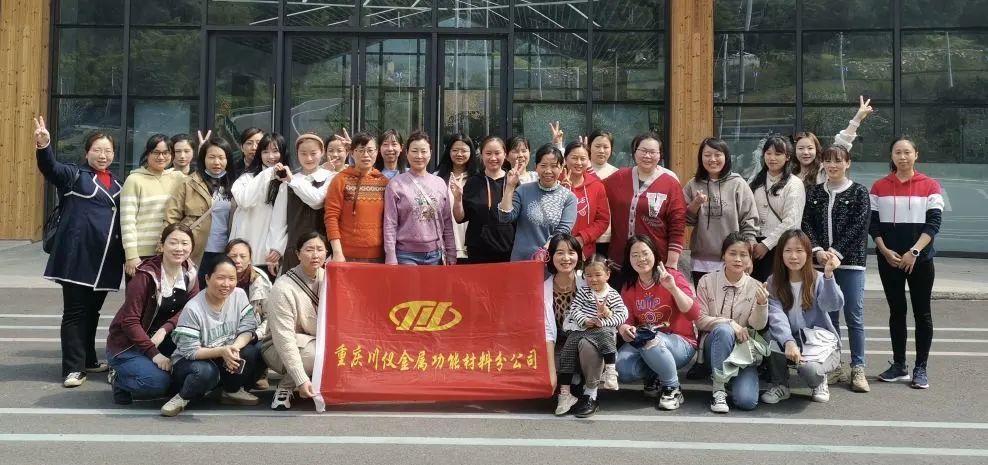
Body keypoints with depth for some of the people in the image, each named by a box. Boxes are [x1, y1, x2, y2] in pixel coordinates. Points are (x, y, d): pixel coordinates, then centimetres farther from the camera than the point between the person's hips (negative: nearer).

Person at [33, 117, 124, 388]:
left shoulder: (116, 185, 17)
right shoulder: (75, 176, 1)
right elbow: (51, 168, -19)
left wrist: (126, 255, 13)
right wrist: (44, 147, -40)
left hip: (105, 260, 5)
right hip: (77, 257, -5)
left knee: (92, 312, 15)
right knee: (75, 312, -4)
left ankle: (88, 360, 26)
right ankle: (73, 368, -2)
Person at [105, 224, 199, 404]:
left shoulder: (190, 274, -1)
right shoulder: (146, 275, -18)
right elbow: (130, 321, -19)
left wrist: (165, 329, -29)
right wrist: (154, 354, -26)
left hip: (162, 340, 6)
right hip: (127, 344, -5)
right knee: (157, 382, -29)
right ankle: (119, 378, 1)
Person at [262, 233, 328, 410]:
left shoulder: (328, 278, -2)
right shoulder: (283, 288, -21)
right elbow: (284, 337, -25)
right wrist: (301, 380, -32)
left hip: (319, 342, 6)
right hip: (280, 348, -6)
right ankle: (285, 386, -7)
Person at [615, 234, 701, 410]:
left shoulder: (672, 276, -9)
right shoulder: (628, 287, 5)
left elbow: (694, 314, -18)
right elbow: (627, 318, 3)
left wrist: (673, 288, -30)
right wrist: (623, 328, -21)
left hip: (681, 343, -4)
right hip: (643, 342, 4)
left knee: (651, 341, -37)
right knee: (621, 369, -26)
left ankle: (673, 389, -13)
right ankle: (653, 376, 7)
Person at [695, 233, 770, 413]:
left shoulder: (755, 287, 1)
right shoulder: (707, 281, -3)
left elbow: (757, 326, -9)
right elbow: (700, 320, -6)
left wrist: (762, 303, -28)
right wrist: (730, 323, -20)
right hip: (713, 344, -1)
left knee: (747, 400, -23)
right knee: (723, 330, -37)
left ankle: (734, 377, 13)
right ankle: (719, 389, -23)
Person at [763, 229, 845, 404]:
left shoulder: (818, 280, -7)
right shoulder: (773, 283, -4)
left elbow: (834, 305, -28)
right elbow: (777, 317, -19)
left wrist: (828, 275, -43)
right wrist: (789, 342, -37)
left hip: (822, 342, -2)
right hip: (789, 342, 2)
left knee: (809, 369, -35)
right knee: (771, 336, -31)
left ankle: (819, 381, 6)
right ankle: (780, 385, -4)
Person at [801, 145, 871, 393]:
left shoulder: (859, 192, 2)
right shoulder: (814, 193, 12)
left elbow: (858, 226, -7)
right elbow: (807, 224, 4)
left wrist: (835, 251, -14)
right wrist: (817, 250, -11)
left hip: (850, 261, -3)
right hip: (821, 260, 3)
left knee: (854, 316, -2)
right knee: (828, 315, 8)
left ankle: (858, 369, 4)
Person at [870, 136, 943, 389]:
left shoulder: (930, 185, 0)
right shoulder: (879, 186, 5)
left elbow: (934, 221, -6)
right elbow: (872, 222, 4)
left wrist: (914, 251, -15)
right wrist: (885, 250, -10)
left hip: (920, 259, -2)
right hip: (889, 259, 2)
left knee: (922, 312, 2)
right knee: (896, 311, 9)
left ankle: (921, 368, 8)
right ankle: (899, 365, 16)